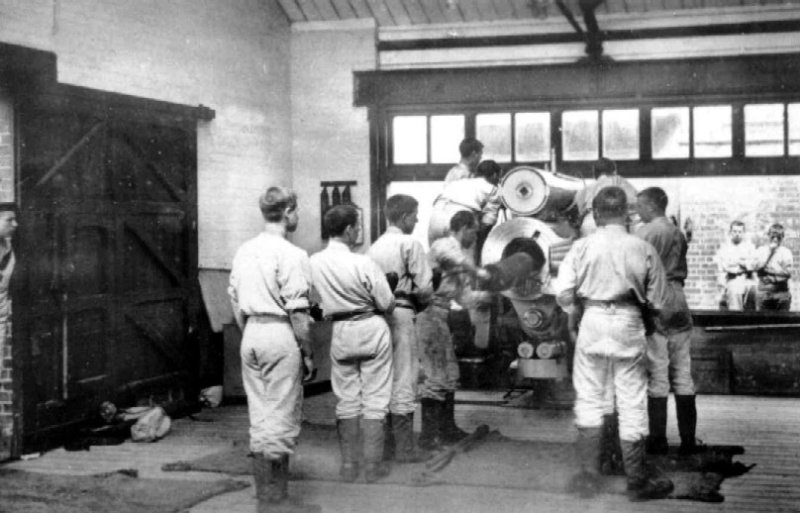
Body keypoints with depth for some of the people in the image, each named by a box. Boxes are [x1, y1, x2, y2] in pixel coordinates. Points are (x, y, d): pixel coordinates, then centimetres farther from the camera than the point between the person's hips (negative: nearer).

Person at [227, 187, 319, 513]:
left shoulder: (244, 251, 9)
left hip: (251, 333, 7)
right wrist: (308, 353, -7)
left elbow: (235, 301, 14)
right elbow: (297, 311, -14)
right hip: (280, 333, -7)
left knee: (259, 415, 13)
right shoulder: (291, 255, -13)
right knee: (282, 417, 0)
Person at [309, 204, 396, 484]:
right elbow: (387, 303, -10)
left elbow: (320, 300, 4)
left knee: (346, 400, 14)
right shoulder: (363, 263, -18)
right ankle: (372, 465, 9)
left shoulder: (314, 262, -7)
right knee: (374, 399, 6)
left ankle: (348, 464, 17)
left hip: (340, 332, 4)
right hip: (372, 328, -3)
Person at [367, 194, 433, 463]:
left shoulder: (374, 246, 13)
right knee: (404, 378, -2)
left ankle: (384, 440, 21)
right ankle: (405, 447, 1)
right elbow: (424, 286, -10)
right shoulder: (409, 244, -6)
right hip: (401, 313, -7)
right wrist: (422, 301, 9)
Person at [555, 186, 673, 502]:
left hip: (592, 322, 1)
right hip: (628, 326, 0)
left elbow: (562, 294, -7)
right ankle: (636, 481, 14)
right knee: (631, 404, 7)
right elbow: (656, 301, 0)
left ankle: (588, 477, 16)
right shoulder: (644, 250, -3)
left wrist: (574, 311, 13)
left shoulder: (582, 247, -3)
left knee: (589, 400, 12)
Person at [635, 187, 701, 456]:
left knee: (657, 375, -2)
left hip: (655, 305, -6)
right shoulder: (678, 233, 12)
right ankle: (688, 439, 10)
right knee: (682, 375, 8)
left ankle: (658, 439, 0)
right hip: (678, 303, 6)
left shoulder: (645, 232, -8)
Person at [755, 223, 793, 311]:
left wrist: (769, 270, -6)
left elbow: (788, 273, -2)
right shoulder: (760, 250, 8)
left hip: (782, 291, 0)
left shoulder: (786, 252, 5)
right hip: (764, 291, 0)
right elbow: (758, 268, -6)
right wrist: (770, 253, -7)